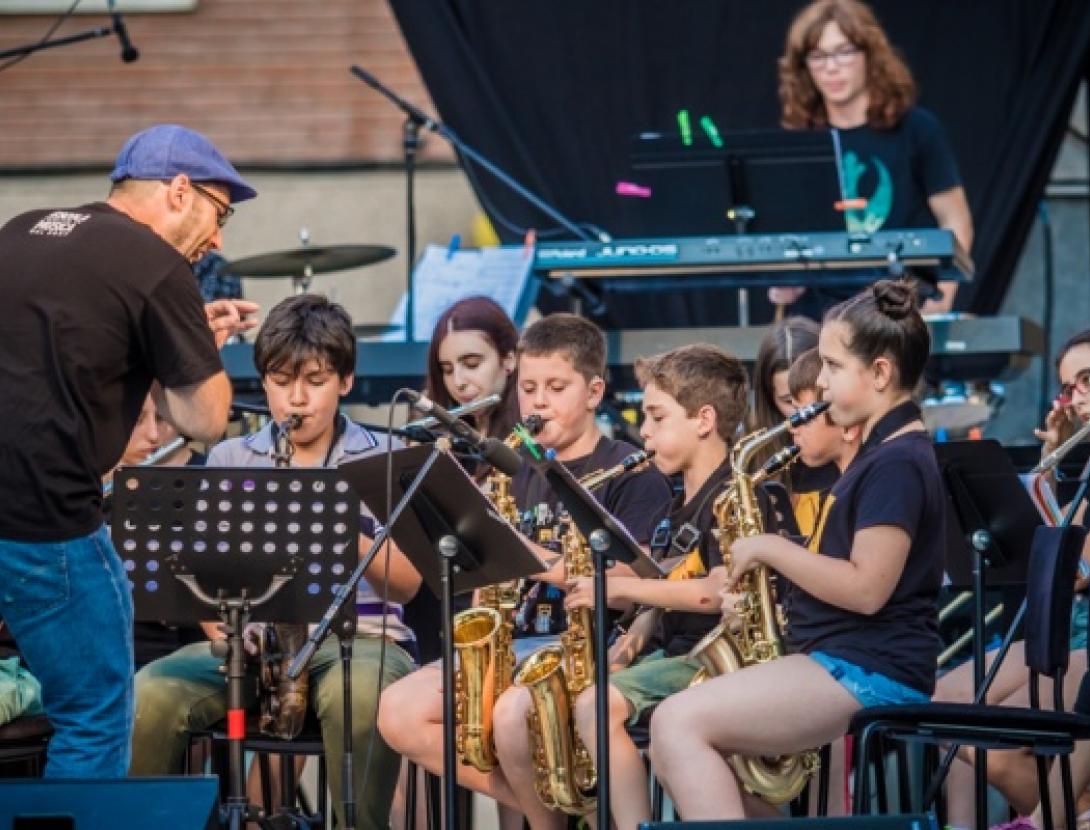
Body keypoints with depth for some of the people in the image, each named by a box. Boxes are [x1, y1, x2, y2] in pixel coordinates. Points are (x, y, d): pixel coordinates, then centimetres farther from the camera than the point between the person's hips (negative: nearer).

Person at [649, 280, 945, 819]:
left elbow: (866, 588, -22)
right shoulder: (879, 453, 19)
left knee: (678, 723, -19)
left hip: (869, 673, -11)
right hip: (836, 658, 11)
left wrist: (770, 549, -12)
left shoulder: (899, 462, -13)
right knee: (670, 745, 8)